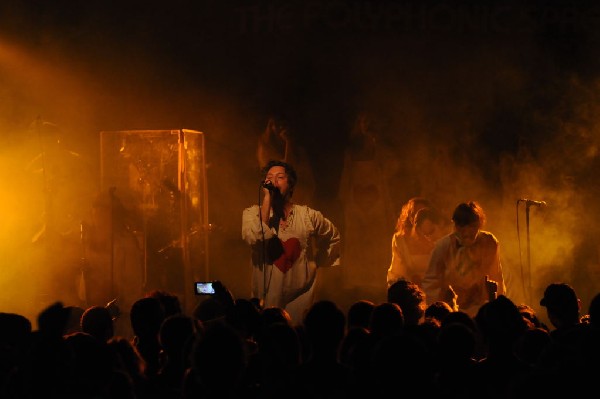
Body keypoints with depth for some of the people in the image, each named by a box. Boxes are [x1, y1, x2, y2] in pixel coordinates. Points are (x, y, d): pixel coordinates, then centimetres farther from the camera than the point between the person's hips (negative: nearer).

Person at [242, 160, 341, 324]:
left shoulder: (308, 215, 0)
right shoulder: (252, 213, -2)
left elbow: (334, 237, 17)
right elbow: (253, 238, -23)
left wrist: (324, 267, 13)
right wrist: (267, 198, -18)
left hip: (300, 298, 0)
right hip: (266, 300, 0)